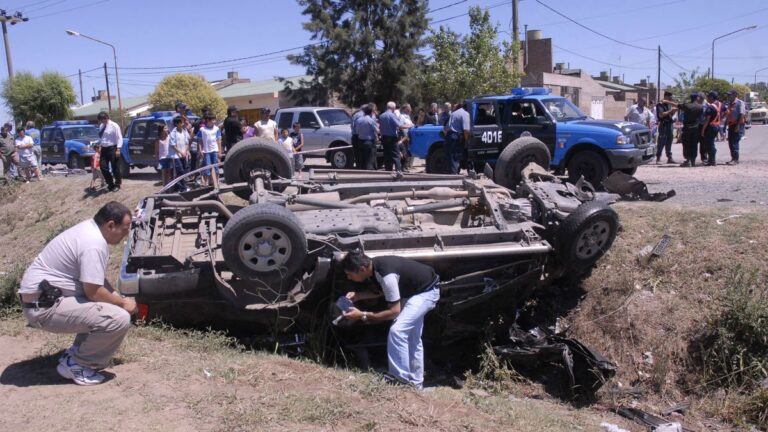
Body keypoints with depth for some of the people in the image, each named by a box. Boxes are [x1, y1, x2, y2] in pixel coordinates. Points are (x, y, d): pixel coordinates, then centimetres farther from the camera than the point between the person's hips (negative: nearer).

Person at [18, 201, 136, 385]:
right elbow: (93, 292, -20)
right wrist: (123, 303, -4)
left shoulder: (89, 228, 9)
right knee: (119, 319, -20)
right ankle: (75, 364, -3)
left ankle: (77, 352, 19)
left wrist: (119, 298, 7)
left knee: (111, 298, 19)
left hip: (45, 296, 11)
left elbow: (96, 279, 18)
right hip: (44, 306, -11)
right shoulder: (94, 244, -22)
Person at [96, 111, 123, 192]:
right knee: (103, 167, 2)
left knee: (114, 167, 1)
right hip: (104, 149, 7)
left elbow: (119, 138, -12)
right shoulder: (101, 126, 10)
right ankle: (110, 184, 15)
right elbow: (100, 137, 21)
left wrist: (118, 149, -19)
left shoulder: (114, 126, -10)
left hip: (112, 149, -6)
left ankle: (117, 185, 15)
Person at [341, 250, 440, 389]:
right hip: (414, 289, 10)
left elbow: (394, 311, -29)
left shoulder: (387, 275, -36)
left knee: (397, 331, -21)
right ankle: (416, 385, 30)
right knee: (412, 339, 17)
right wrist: (357, 295, -4)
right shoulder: (374, 265, -10)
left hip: (427, 292, -10)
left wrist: (362, 316, -27)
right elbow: (382, 291, 10)